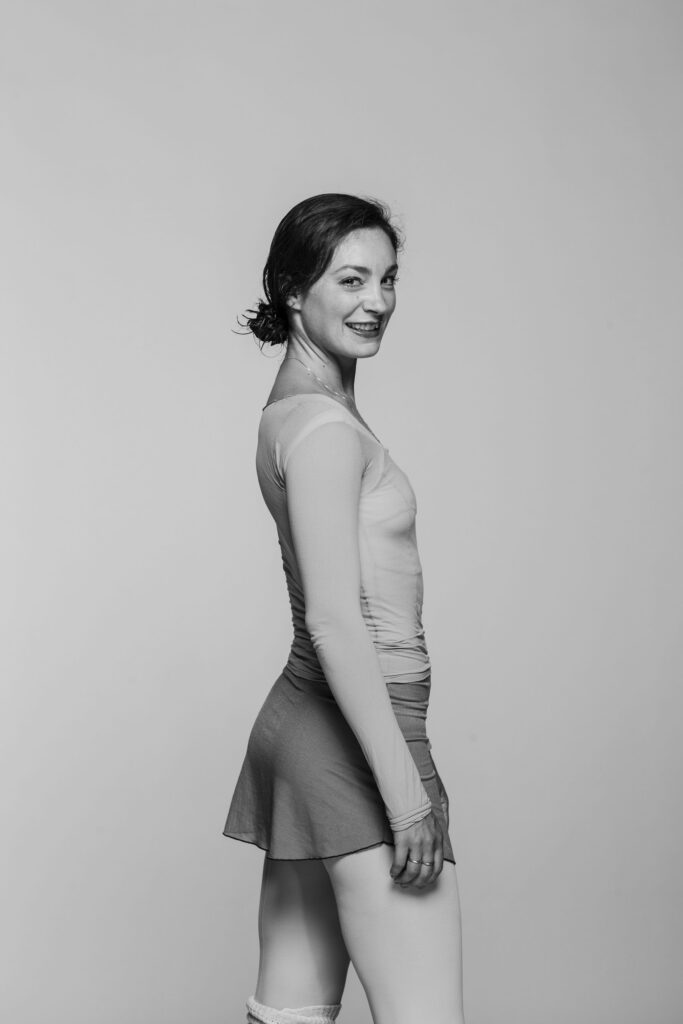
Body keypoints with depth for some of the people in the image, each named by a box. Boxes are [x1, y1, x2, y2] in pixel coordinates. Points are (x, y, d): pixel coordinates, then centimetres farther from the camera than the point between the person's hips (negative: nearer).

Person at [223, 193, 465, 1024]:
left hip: (302, 717, 10)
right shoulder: (324, 427, -14)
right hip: (357, 734, -10)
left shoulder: (296, 411, 15)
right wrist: (405, 787, -19)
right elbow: (335, 624, -20)